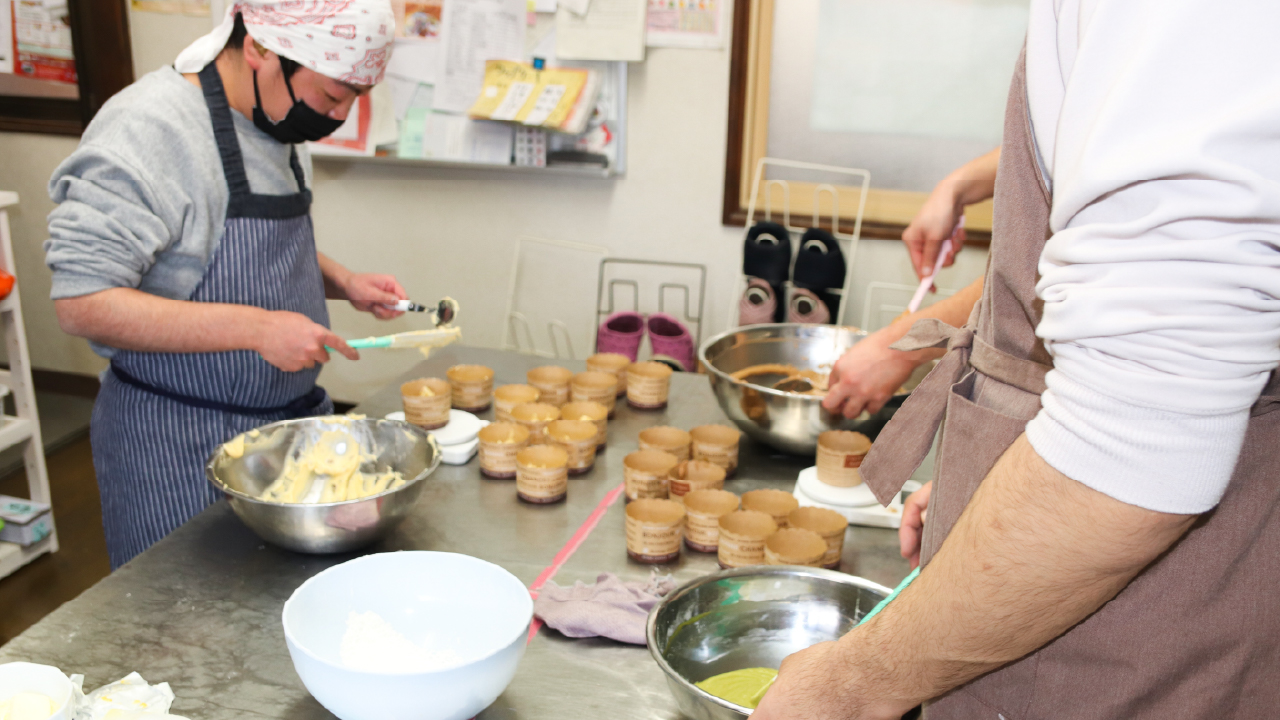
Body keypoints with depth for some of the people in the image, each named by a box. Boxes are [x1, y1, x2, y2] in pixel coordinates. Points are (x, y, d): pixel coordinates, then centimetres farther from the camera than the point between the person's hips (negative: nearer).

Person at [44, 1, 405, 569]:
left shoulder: (279, 122, 5)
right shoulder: (147, 129, -21)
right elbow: (82, 304, -24)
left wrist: (340, 282, 2)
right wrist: (257, 328, -28)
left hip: (289, 415, 8)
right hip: (176, 444, -7)